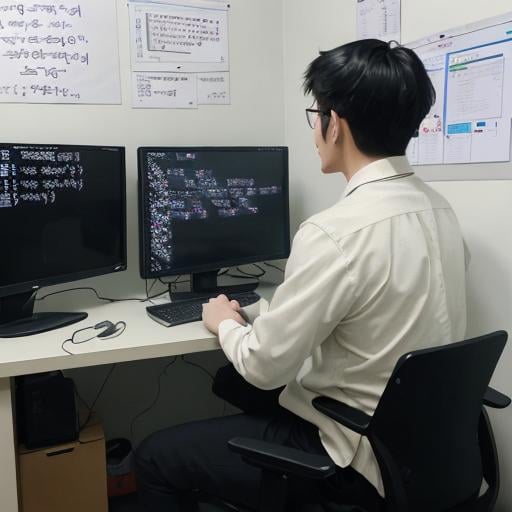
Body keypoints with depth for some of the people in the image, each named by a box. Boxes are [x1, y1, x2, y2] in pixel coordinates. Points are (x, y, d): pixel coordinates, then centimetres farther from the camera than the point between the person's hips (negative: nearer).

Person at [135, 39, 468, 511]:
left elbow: (265, 366, -20)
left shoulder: (337, 231, -28)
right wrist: (279, 309, 16)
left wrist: (226, 323, 1)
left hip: (360, 458, -8)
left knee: (156, 457, 6)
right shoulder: (440, 209, -1)